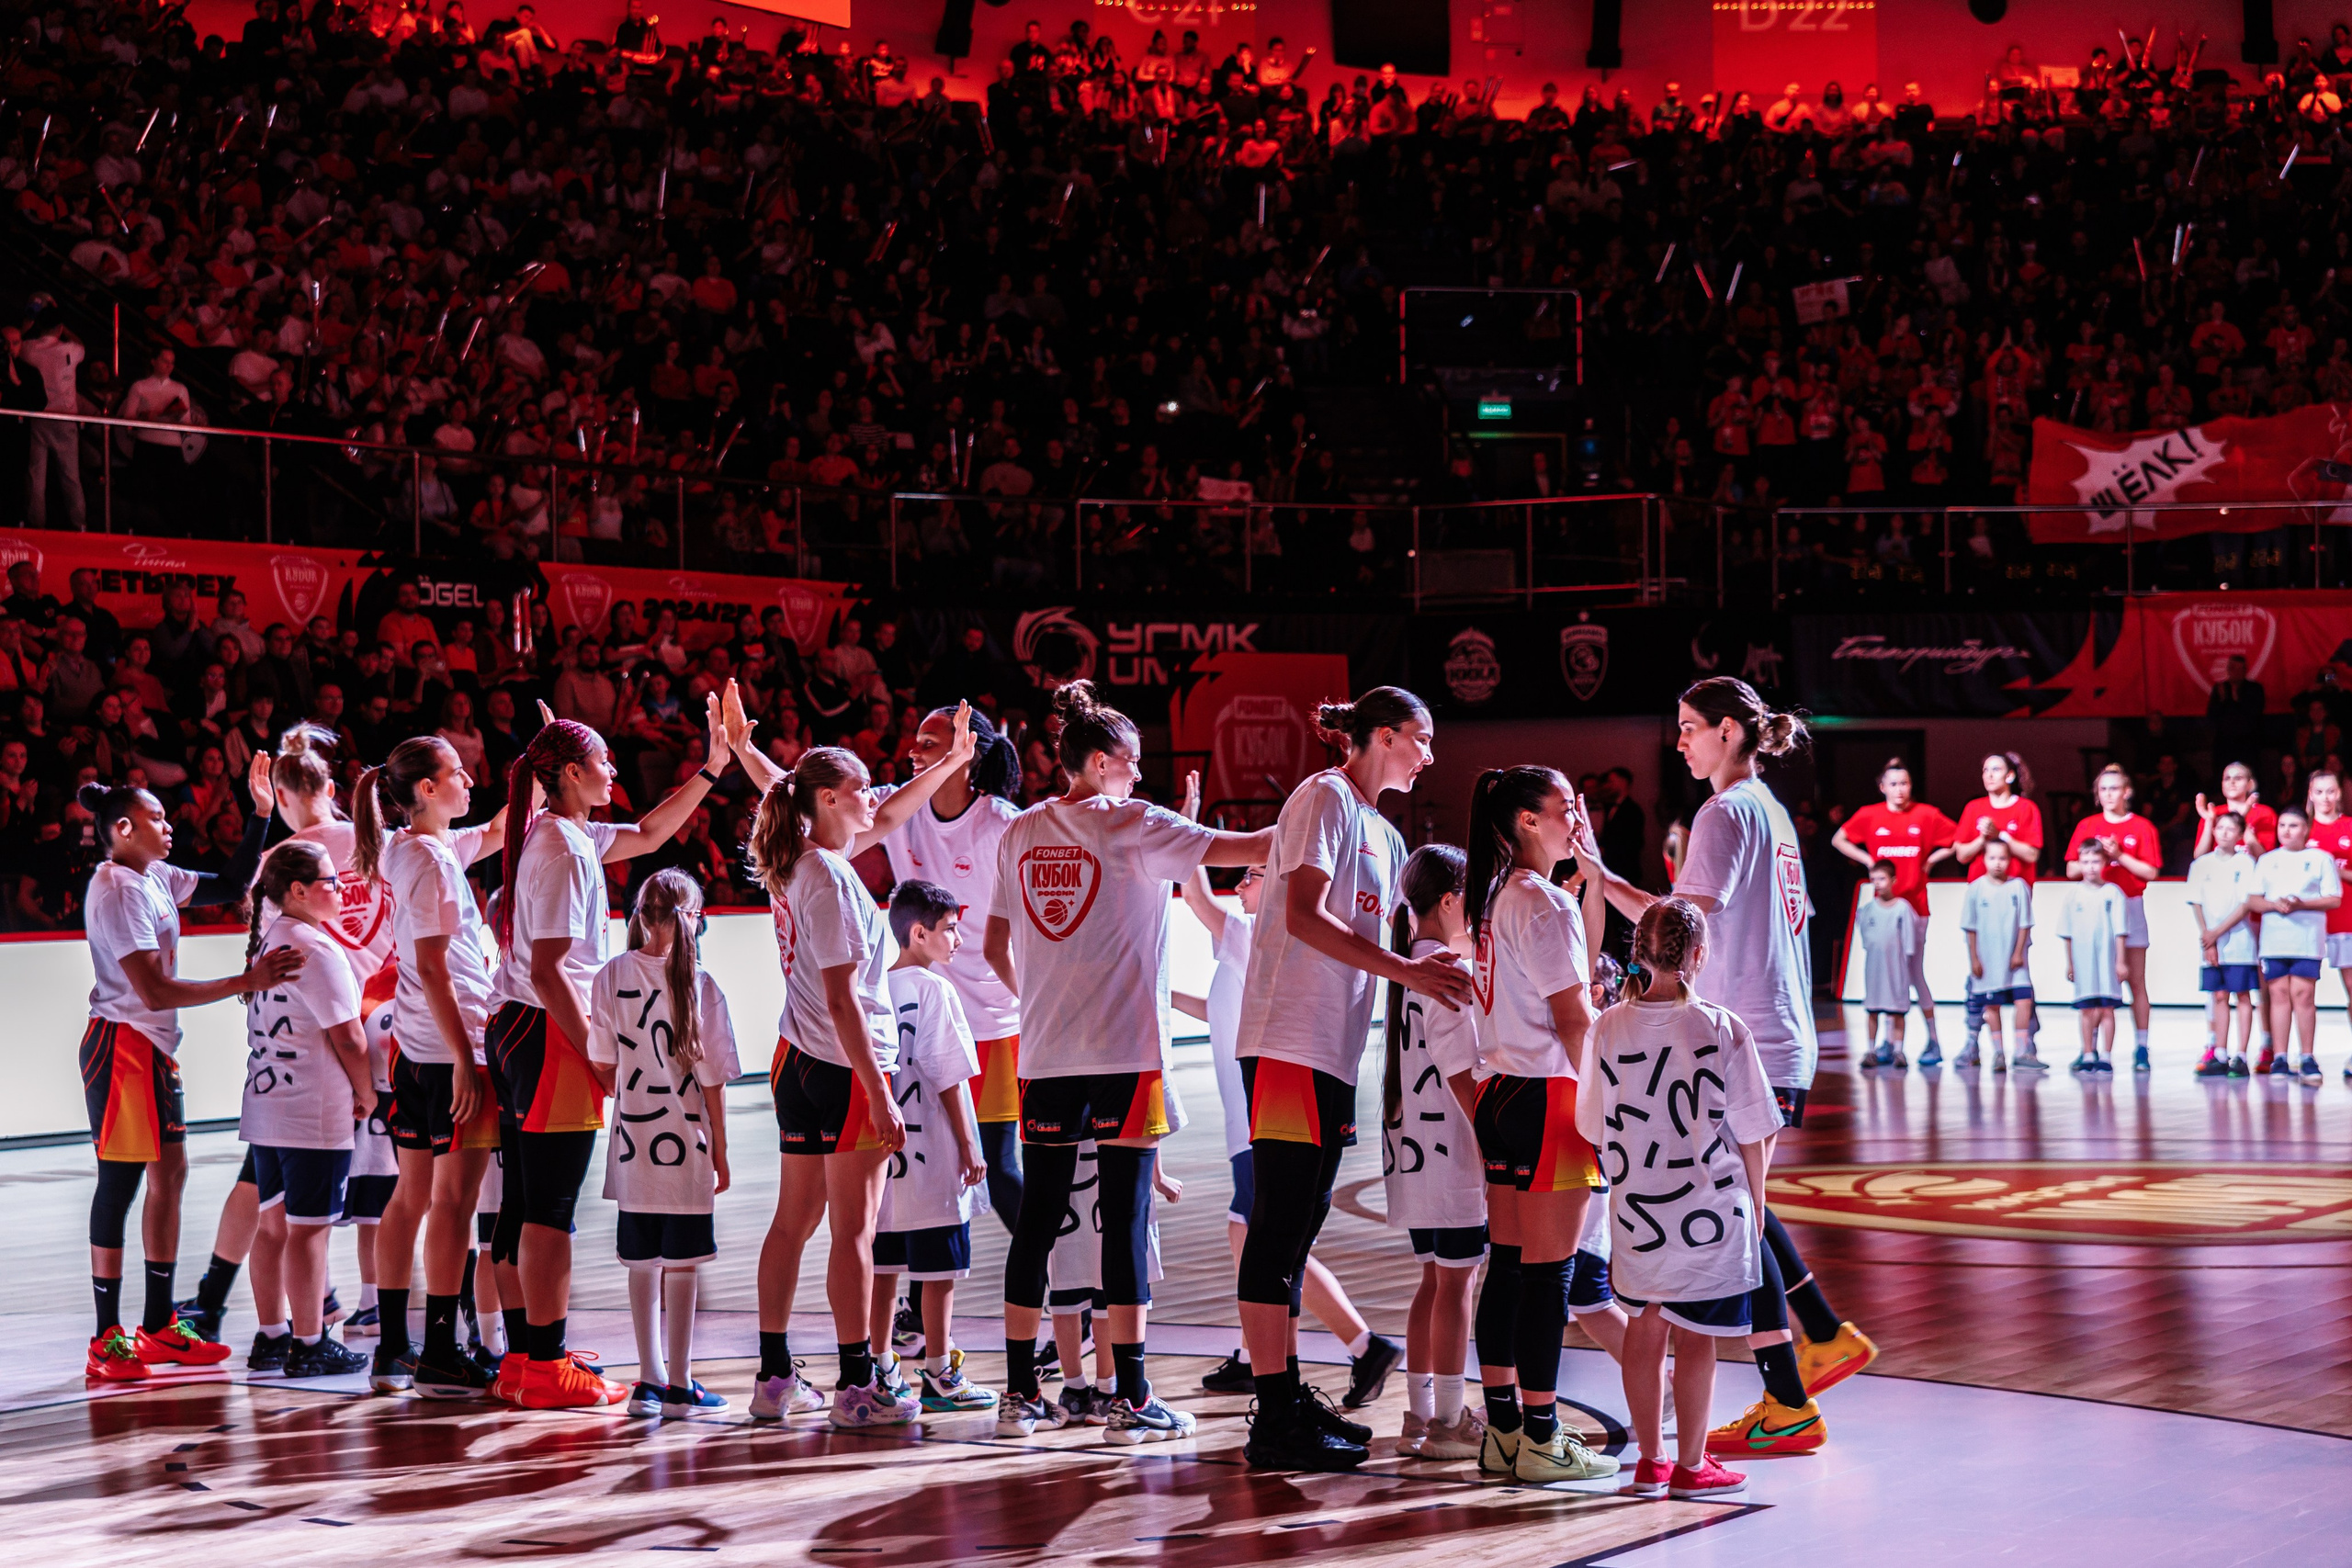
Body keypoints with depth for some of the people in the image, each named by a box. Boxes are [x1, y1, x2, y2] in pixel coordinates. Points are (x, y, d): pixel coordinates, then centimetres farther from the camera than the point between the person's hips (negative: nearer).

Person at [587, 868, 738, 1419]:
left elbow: (603, 1067, 3)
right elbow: (712, 1082, -7)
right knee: (682, 1264, 3)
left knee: (643, 1263, 12)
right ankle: (679, 1384, 9)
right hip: (686, 1145, -3)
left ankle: (649, 1380, 17)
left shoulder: (610, 976, -2)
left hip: (632, 1145, 3)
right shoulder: (701, 986, -10)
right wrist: (720, 1152, 2)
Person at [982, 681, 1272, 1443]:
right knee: (1125, 1216, -2)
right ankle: (1131, 1399, 0)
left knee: (1038, 1217, 8)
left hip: (1045, 1055, 5)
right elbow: (1241, 848, -8)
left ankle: (1020, 1393, 12)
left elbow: (996, 948, 14)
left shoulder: (1020, 833, 10)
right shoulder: (1130, 825, -5)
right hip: (1124, 1051, -5)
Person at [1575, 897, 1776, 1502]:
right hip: (1712, 1209, -3)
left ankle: (1650, 1459, 22)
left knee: (1644, 1330, 13)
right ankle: (1690, 1464, 14)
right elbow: (1753, 1134, -6)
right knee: (1695, 1335, 6)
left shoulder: (1608, 1027, -5)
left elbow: (1595, 1129, 4)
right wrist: (1755, 1203, 8)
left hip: (1636, 1210, 3)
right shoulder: (1723, 1029, -12)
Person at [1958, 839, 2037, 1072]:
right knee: (1991, 1005, 6)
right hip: (1986, 959, 0)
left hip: (2014, 960, 0)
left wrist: (2018, 953, -4)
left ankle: (2022, 1051, -3)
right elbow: (1970, 928, 1)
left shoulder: (2019, 886, -1)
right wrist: (1974, 958, -2)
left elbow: (2024, 924, 2)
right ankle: (1998, 1053, 14)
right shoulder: (1975, 889, -2)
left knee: (2024, 1001, -9)